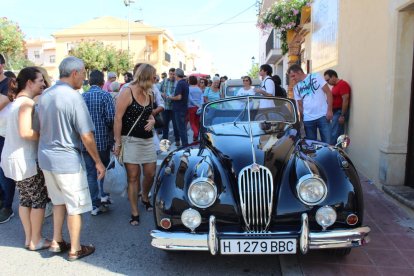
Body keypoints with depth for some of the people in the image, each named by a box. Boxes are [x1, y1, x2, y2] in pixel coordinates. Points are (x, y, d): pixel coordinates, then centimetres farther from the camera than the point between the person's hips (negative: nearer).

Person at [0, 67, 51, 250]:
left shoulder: (18, 100, 13)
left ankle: (29, 238, 28)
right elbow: (25, 132, -28)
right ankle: (36, 241, 16)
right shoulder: (27, 102, -18)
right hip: (25, 159, -9)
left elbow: (19, 130, 13)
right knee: (39, 199, 4)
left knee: (25, 199, 16)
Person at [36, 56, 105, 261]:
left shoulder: (45, 95, 5)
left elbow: (41, 129, 13)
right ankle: (75, 250, 21)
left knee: (59, 201, 24)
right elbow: (86, 136, -19)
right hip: (67, 161, -8)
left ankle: (57, 241, 33)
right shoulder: (74, 97, -19)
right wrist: (98, 162, -8)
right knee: (75, 207, 8)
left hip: (45, 158, 8)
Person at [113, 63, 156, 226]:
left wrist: (152, 121, 0)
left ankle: (145, 197, 39)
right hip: (131, 140, -6)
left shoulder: (148, 94, 10)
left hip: (147, 139, 6)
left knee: (151, 174, 10)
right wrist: (117, 142, -16)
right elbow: (118, 118, -14)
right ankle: (134, 213, 13)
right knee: (133, 177, 1)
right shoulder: (127, 92, -11)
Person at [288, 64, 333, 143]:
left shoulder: (315, 77, 0)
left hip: (322, 116, -4)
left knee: (327, 142, -3)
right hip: (307, 119, 4)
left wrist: (329, 110, -9)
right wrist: (302, 118, 8)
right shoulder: (296, 88, 12)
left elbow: (328, 92, -2)